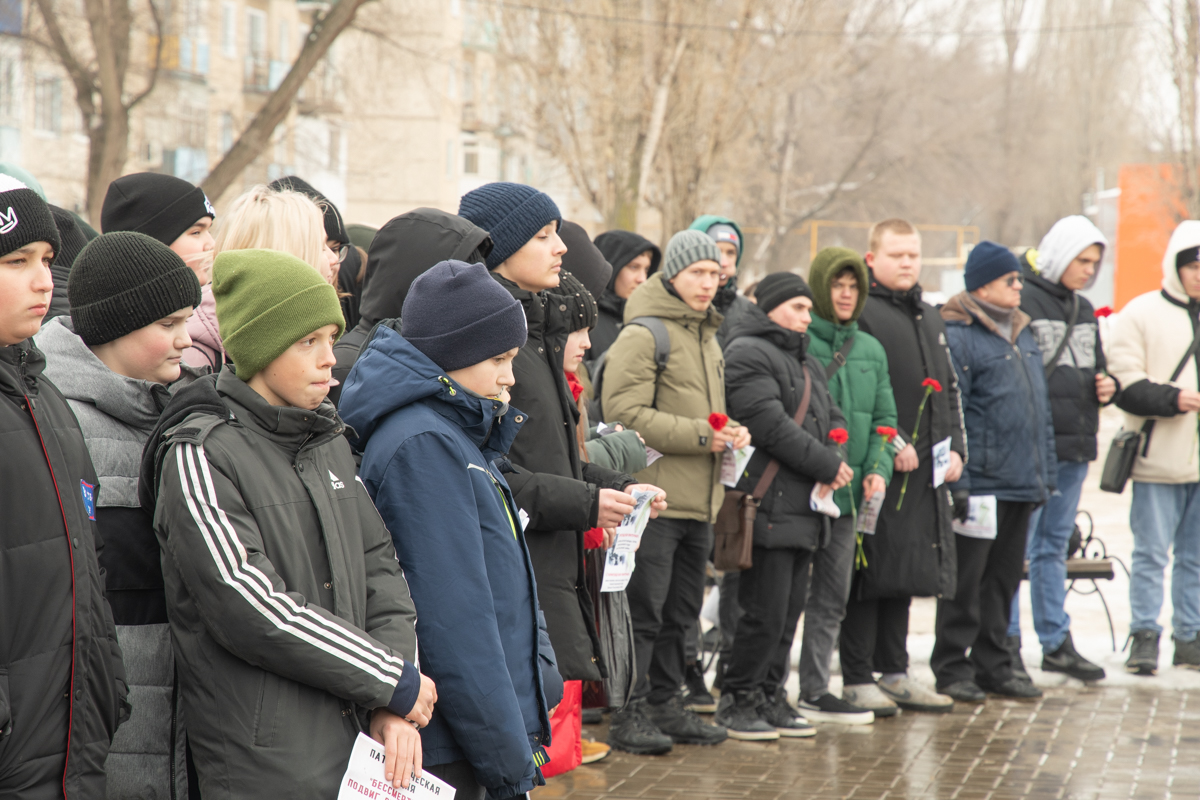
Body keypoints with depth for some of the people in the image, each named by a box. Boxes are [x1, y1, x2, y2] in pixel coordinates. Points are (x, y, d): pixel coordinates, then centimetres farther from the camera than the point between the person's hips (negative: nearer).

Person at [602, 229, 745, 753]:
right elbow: (625, 411, -18)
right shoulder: (643, 334, -10)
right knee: (644, 610, -5)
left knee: (680, 611, 15)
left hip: (699, 500, 9)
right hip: (655, 497, -9)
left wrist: (730, 434, 7)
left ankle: (665, 704, 24)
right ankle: (630, 713, 1)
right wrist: (699, 435, -18)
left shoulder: (706, 335, 19)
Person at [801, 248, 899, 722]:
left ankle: (815, 691, 19)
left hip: (848, 493, 7)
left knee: (833, 596, 11)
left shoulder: (870, 350, 14)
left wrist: (878, 468, -1)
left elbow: (883, 418, 17)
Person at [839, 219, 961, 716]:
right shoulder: (859, 313, -7)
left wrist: (954, 447, 11)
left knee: (906, 571, 12)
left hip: (926, 469, 8)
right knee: (870, 572, -6)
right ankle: (857, 679, 0)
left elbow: (949, 390, 23)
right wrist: (893, 444, -18)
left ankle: (894, 673, 20)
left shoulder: (930, 317, 20)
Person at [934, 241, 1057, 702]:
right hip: (980, 483, -8)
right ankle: (952, 669, 8)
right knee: (965, 582, -1)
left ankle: (992, 666, 22)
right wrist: (957, 480, -18)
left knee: (1003, 578, 13)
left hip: (1021, 484, 8)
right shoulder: (958, 336, -10)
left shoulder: (1023, 334, 16)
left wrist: (1045, 473, 17)